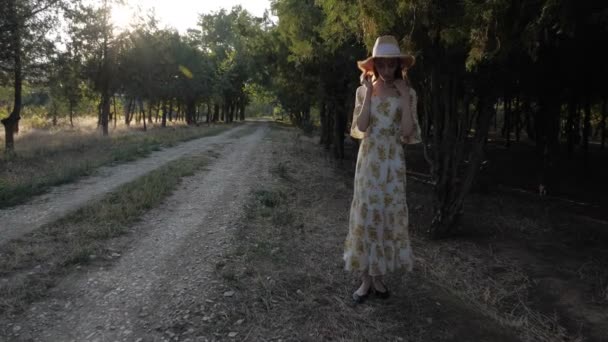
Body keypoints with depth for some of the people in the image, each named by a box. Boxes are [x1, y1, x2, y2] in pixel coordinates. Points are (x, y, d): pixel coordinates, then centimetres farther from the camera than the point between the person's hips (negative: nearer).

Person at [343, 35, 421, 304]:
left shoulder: (407, 93, 2)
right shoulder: (364, 91, 3)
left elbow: (408, 132, -9)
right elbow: (360, 126, -10)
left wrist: (404, 97, -12)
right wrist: (369, 93, -10)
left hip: (393, 161, 0)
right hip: (369, 159, 0)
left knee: (389, 214, 4)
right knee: (366, 213, 0)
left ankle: (378, 276, 18)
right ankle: (366, 278, 10)